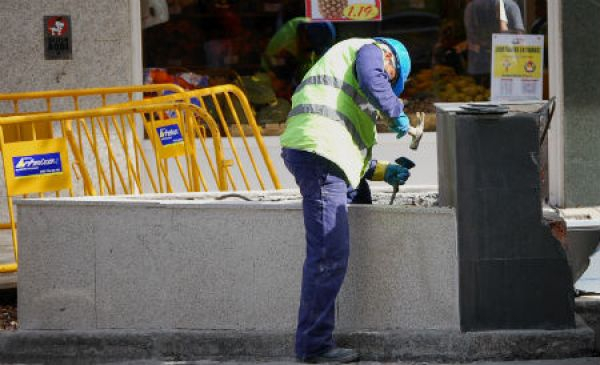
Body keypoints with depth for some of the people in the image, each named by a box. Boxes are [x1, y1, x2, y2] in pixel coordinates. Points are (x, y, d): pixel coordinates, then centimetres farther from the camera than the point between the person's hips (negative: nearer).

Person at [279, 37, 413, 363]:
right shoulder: (370, 50, 11)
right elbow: (372, 82, -14)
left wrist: (382, 171, 23)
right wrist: (397, 114, 1)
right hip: (319, 151, -10)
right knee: (330, 253, -12)